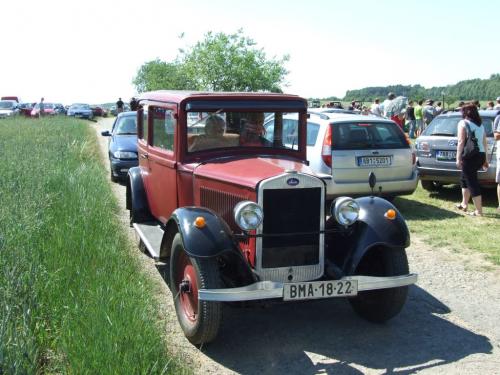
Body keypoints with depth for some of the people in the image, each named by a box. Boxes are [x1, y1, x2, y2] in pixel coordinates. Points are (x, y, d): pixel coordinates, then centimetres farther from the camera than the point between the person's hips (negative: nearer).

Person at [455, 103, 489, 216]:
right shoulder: (480, 124, 15)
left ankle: (479, 211, -5)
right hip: (481, 155, 8)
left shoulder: (463, 123, -5)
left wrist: (458, 158, -12)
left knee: (472, 182, -4)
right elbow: (484, 143, 15)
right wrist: (485, 159, 20)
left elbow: (461, 142, -12)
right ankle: (464, 204, 34)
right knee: (464, 178, 25)